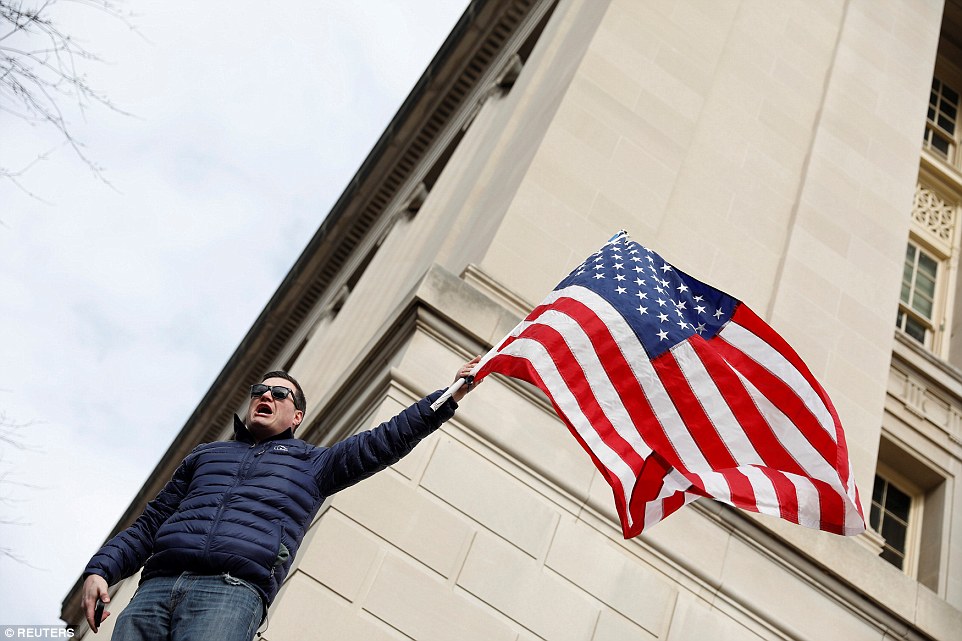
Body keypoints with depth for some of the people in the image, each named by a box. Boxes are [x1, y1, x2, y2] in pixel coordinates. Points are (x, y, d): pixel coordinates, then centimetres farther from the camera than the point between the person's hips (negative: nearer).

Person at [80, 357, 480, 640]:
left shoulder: (311, 463, 25)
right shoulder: (206, 454, 32)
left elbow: (385, 441, 18)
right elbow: (149, 525, 27)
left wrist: (450, 396, 13)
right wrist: (100, 569, 11)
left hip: (233, 592, -3)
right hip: (156, 586, 4)